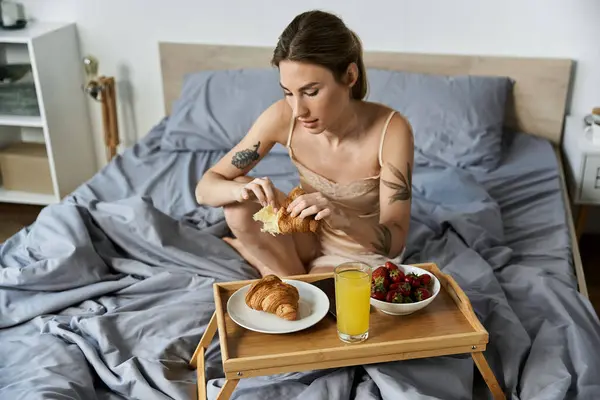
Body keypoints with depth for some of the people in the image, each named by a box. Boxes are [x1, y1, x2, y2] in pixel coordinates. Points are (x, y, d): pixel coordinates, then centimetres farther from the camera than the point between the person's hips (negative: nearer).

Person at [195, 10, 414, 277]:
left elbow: (395, 242, -27)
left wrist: (339, 216, -47)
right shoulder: (282, 118, -21)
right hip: (312, 236, 4)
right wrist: (241, 190, -39)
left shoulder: (391, 130, -29)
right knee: (238, 200, -21)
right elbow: (205, 189, -15)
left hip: (364, 253, -3)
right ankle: (295, 277, -1)